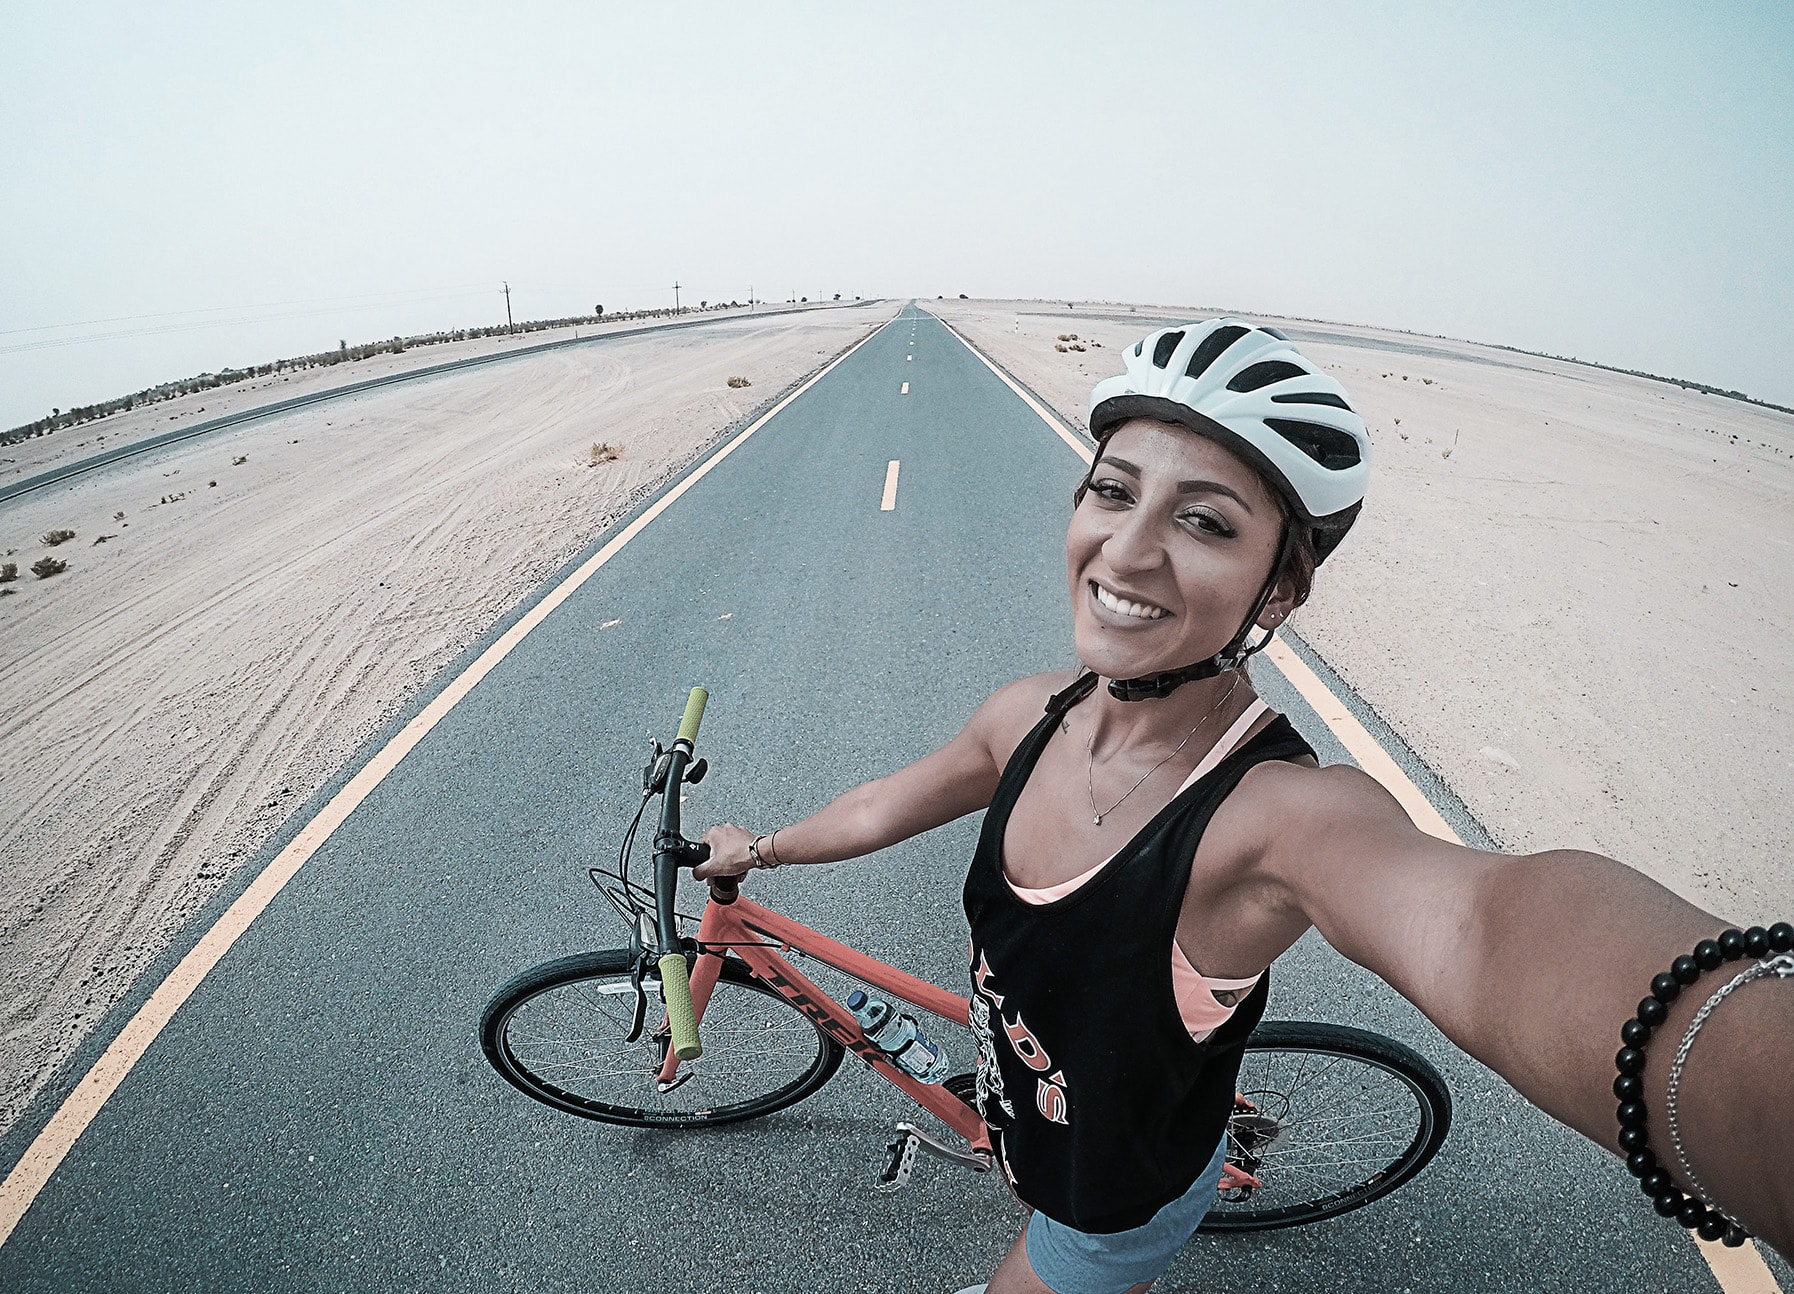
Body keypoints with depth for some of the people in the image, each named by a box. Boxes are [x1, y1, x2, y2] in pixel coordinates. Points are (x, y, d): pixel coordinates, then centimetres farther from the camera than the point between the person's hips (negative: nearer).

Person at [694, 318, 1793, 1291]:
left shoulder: (1280, 813, -38)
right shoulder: (1030, 718, -19)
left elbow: (1490, 919, -60)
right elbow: (889, 805, -1)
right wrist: (760, 849, 15)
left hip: (1118, 1205, -5)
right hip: (1030, 1128, 6)